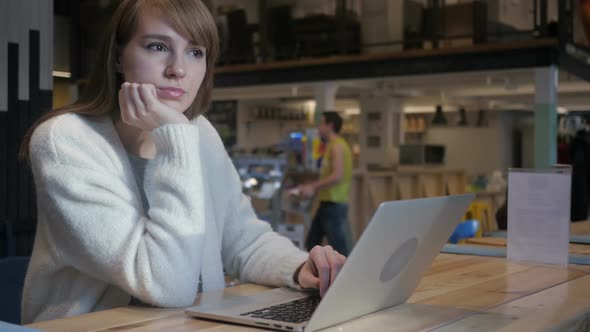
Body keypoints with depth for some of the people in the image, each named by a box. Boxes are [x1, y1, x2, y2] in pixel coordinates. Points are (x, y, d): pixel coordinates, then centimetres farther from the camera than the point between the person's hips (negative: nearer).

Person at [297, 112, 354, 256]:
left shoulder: (337, 146, -13)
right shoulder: (331, 146, 17)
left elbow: (337, 176, -23)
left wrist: (313, 187, -18)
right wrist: (311, 186, 15)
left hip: (334, 204, -10)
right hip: (327, 202, 10)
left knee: (339, 248, -5)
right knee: (311, 244, 16)